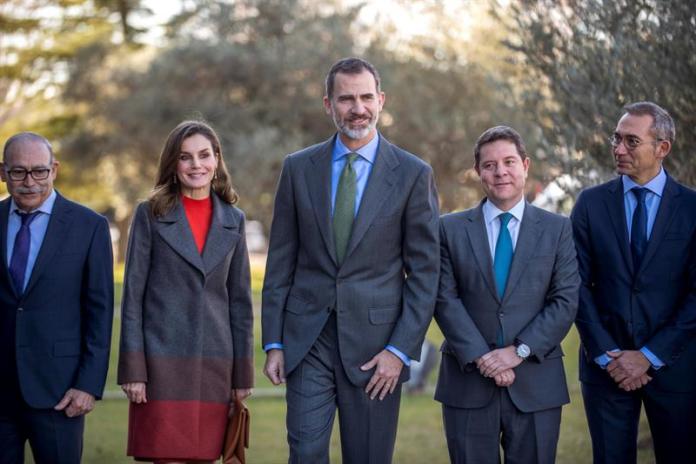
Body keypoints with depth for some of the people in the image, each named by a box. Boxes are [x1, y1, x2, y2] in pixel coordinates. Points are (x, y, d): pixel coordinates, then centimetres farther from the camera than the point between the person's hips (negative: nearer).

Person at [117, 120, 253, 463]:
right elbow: (133, 296, -1)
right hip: (164, 359, -3)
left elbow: (239, 301, 12)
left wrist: (242, 373, 8)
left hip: (215, 364, 3)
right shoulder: (150, 215, 2)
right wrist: (132, 369, -8)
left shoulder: (233, 220, 11)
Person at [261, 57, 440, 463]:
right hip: (307, 338, 1)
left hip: (374, 342, -1)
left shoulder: (413, 174, -1)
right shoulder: (299, 168, 6)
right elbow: (281, 262, 8)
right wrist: (273, 342, 3)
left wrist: (401, 350, -8)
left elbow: (425, 272, -1)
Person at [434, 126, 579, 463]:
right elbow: (445, 299, -1)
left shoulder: (557, 229, 6)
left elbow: (565, 300, -1)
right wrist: (480, 357, -12)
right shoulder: (451, 229, 6)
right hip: (468, 382, 0)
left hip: (536, 382, 0)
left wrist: (520, 351, -11)